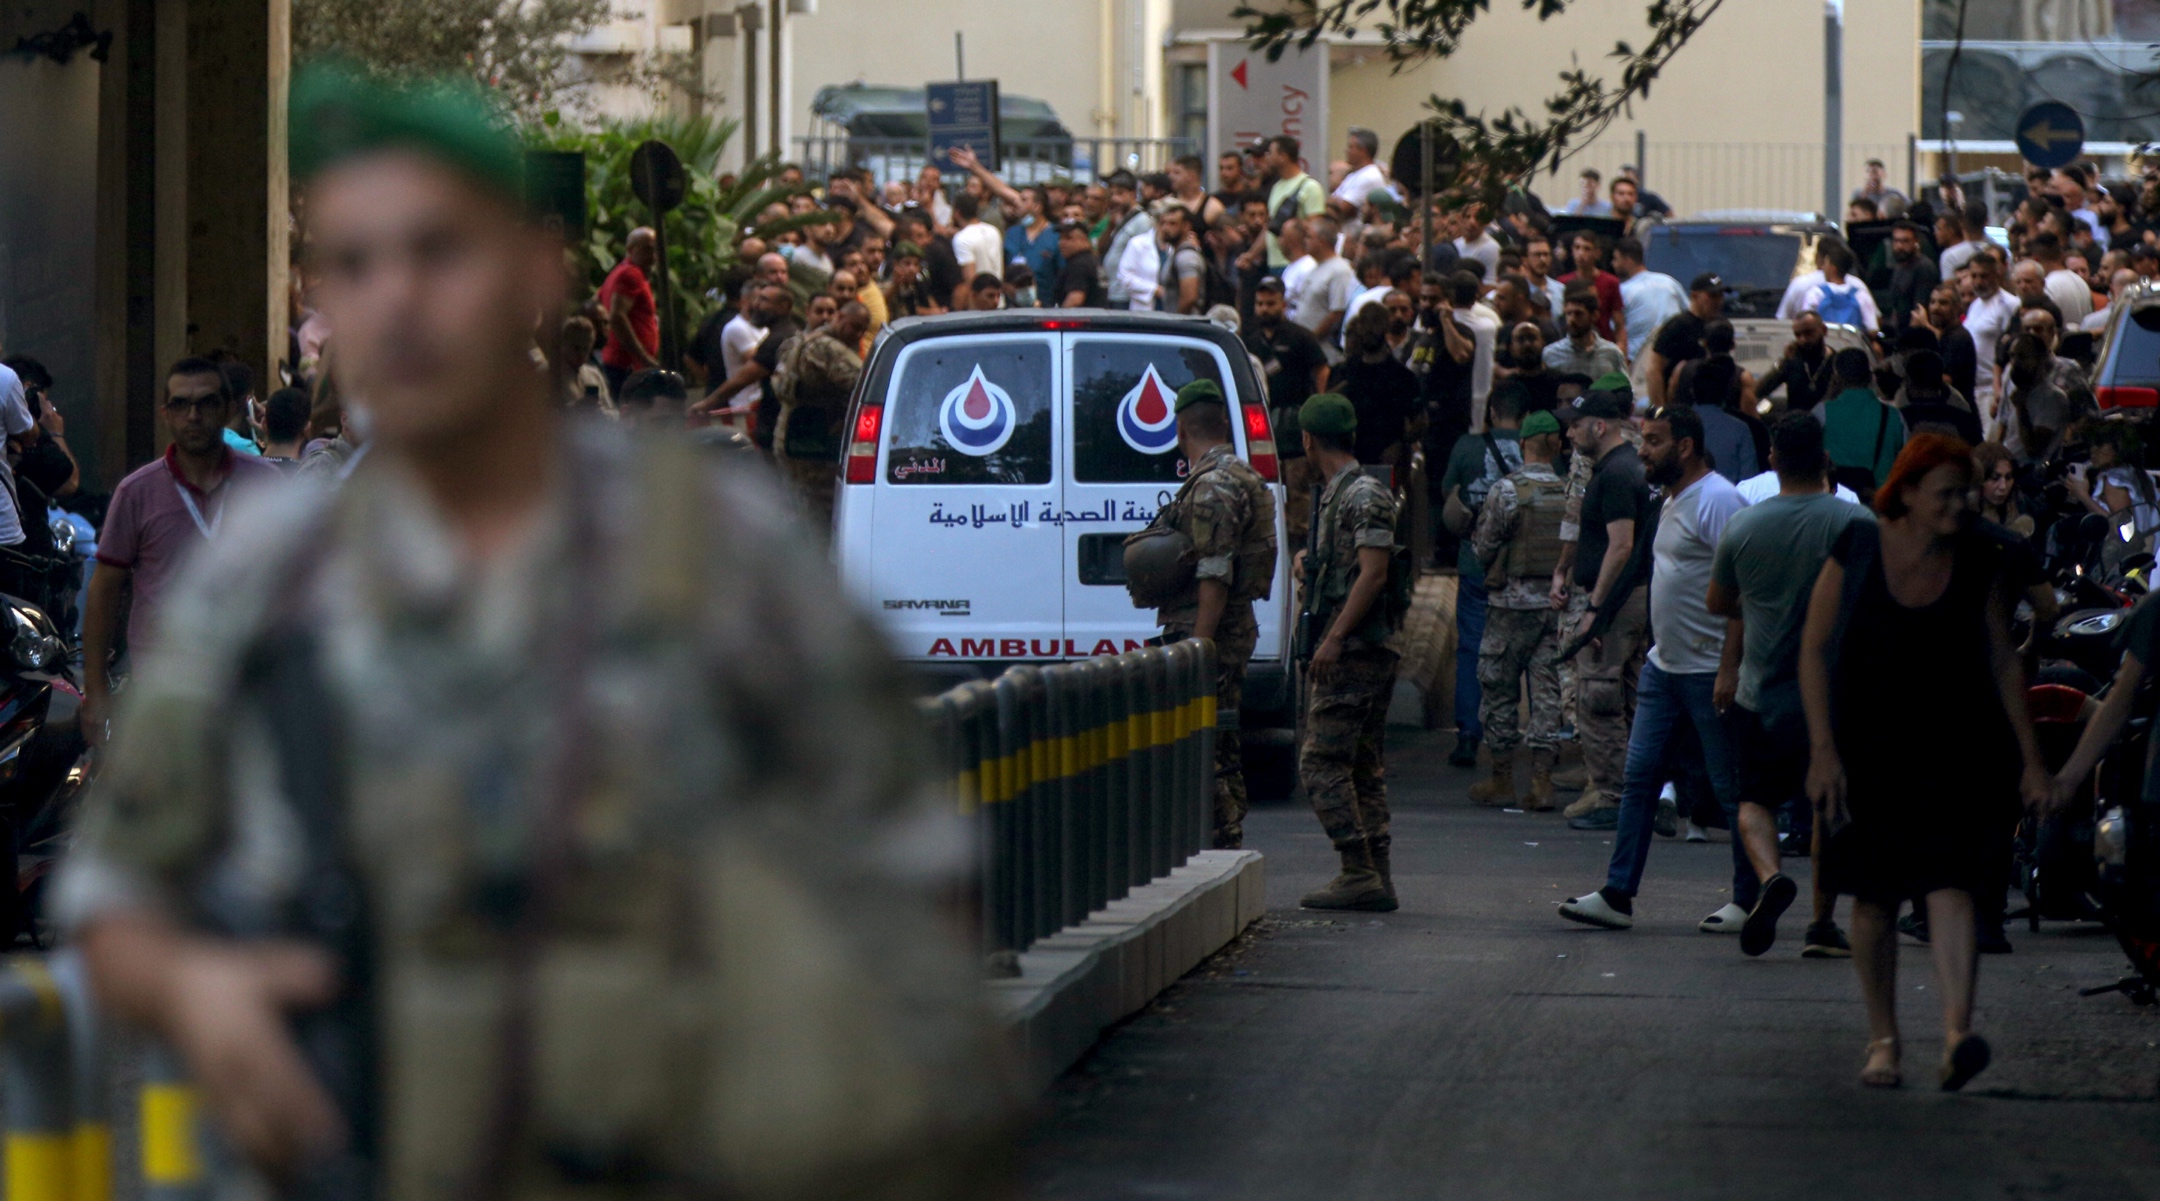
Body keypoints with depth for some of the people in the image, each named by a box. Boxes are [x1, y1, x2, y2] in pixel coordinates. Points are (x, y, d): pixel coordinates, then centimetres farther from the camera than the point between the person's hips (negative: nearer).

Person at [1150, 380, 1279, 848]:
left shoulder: (1214, 486, -16)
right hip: (1233, 634, 11)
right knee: (1223, 753, 14)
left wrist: (1199, 645, -23)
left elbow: (1215, 576, -22)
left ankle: (1218, 852, -11)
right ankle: (1230, 850, 17)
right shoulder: (1242, 478, 18)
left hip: (1209, 633, -11)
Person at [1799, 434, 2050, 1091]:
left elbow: (2003, 662, 6)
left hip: (1954, 747, 0)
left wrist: (2030, 758, 5)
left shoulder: (1979, 563, -2)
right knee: (1874, 897, 6)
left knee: (1950, 884, -16)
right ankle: (1882, 1039, 22)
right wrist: (1823, 751, -10)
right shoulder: (1857, 551, -7)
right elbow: (1814, 650, -3)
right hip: (1867, 747, 0)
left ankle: (1956, 1034, -28)